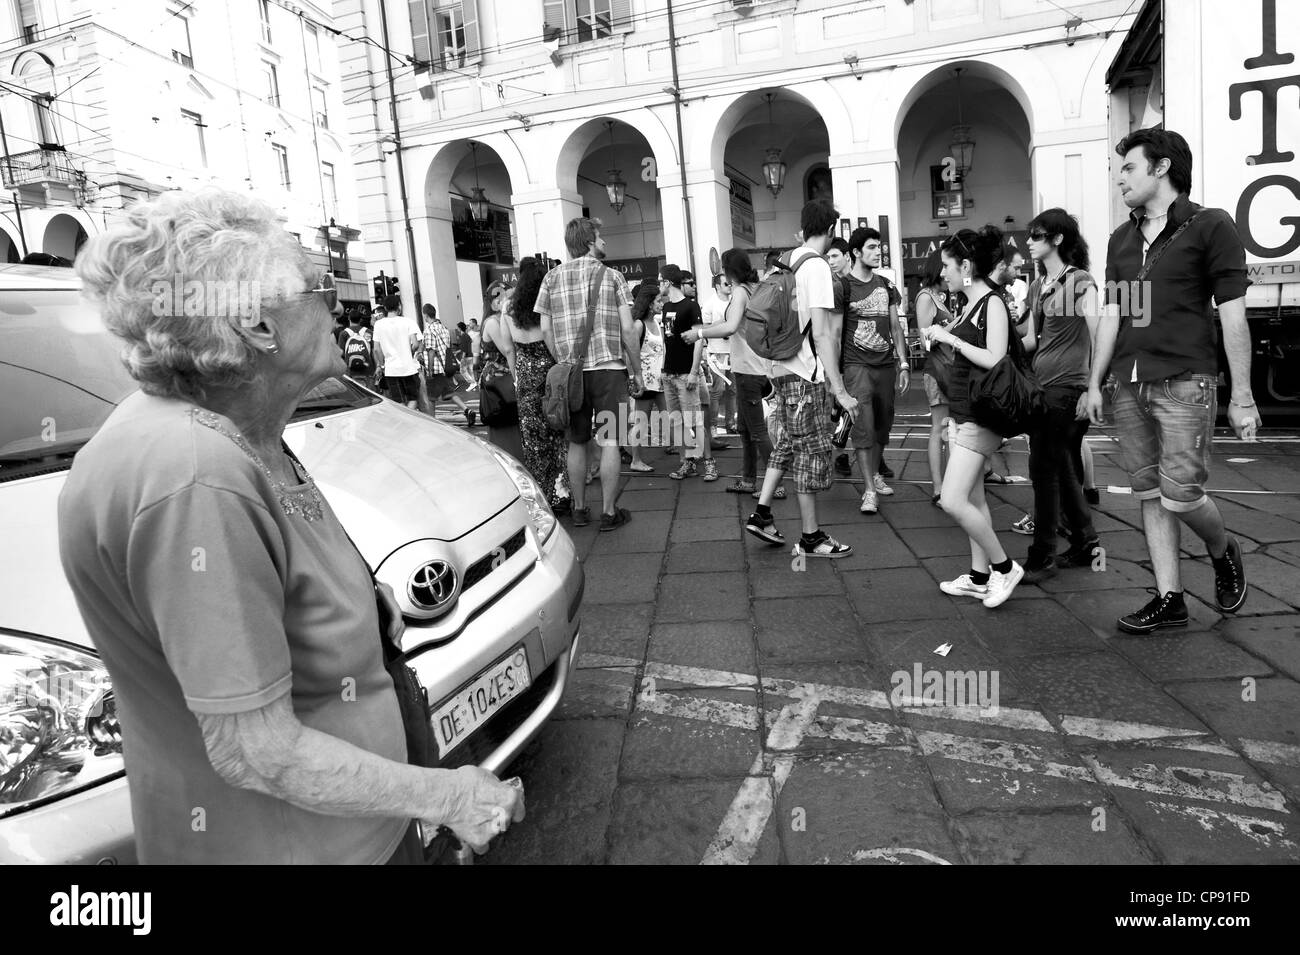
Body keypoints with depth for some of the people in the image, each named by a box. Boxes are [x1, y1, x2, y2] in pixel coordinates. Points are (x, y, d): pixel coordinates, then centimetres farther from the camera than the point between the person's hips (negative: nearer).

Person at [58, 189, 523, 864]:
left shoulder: (230, 430, 0)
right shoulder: (197, 481, -31)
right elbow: (255, 749, -28)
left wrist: (354, 592, 6)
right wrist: (444, 795, -21)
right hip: (278, 841, -8)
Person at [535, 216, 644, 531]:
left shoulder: (552, 278, 8)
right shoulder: (611, 275, 1)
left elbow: (546, 330, 5)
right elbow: (628, 329, -4)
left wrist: (565, 363, 14)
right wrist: (637, 371, 4)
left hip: (570, 373, 3)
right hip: (609, 369, -3)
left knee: (576, 442, 13)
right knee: (609, 442, 2)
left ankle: (579, 509, 20)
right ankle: (609, 512, 6)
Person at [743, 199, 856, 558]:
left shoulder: (790, 263, 10)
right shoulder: (817, 266, -15)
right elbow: (821, 334, -20)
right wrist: (840, 391, -20)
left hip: (782, 368, 8)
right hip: (804, 373, -8)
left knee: (790, 443, 20)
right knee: (812, 451, 1)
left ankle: (761, 513, 22)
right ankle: (811, 538, 10)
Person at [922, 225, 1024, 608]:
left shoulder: (993, 303, -12)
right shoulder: (970, 305, 12)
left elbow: (994, 360, -22)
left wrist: (950, 338, -17)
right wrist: (940, 335, 8)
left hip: (979, 417, -9)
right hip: (961, 413, 9)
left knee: (952, 501, -12)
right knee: (972, 499, 12)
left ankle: (1004, 567, 4)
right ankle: (980, 576, 21)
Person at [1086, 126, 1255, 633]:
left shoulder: (1210, 226, -2)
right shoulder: (1121, 239, 15)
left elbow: (1233, 315, -5)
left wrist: (1242, 396, -8)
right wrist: (1095, 382, 10)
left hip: (1184, 382, -5)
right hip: (1129, 384, 5)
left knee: (1181, 493, -8)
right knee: (1149, 494, 5)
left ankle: (1223, 552, 25)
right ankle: (1169, 599, 14)